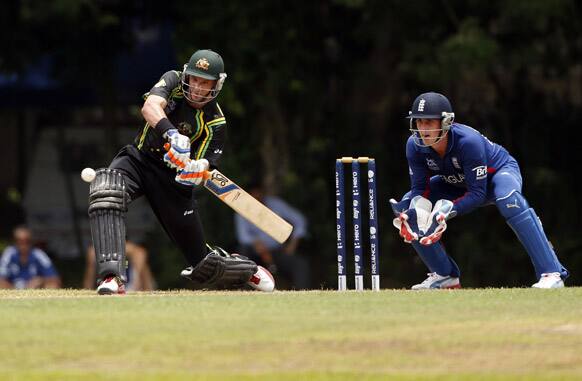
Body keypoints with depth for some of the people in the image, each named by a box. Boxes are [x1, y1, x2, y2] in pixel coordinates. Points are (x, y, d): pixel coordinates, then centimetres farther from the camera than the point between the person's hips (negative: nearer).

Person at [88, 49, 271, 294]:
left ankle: (249, 270, 38)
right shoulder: (173, 81, -8)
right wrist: (172, 133, -48)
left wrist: (196, 171, -41)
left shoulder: (215, 124, -11)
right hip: (138, 158, 1)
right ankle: (112, 278, -43)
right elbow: (150, 107, -29)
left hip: (173, 178, -1)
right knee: (105, 187, -36)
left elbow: (203, 174, -16)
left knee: (204, 266, 1)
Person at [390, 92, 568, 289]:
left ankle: (551, 273, -40)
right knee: (408, 205, -9)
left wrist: (447, 210, -47)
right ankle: (445, 275, 6)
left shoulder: (468, 141, -38)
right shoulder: (415, 145, -22)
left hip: (499, 170, -6)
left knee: (508, 198, -40)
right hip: (457, 183, 6)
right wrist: (417, 210, -36)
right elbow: (420, 188, -14)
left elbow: (478, 194, -34)